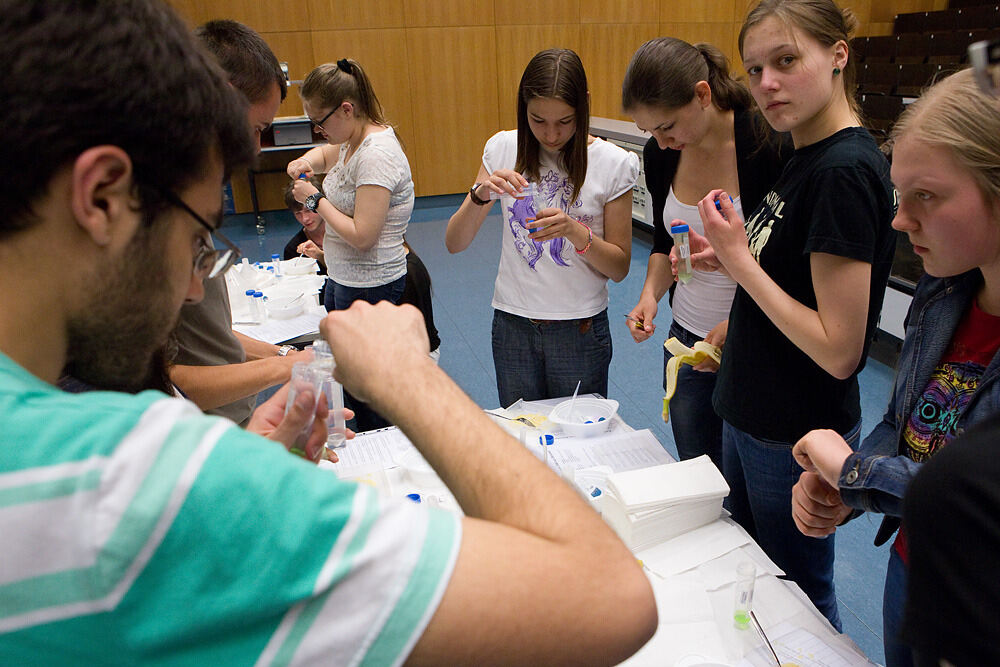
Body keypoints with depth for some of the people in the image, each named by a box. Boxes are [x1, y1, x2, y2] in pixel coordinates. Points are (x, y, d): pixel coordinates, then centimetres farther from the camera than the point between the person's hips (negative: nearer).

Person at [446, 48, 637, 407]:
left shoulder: (612, 163, -8)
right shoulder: (504, 149, -3)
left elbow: (619, 267, -5)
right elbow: (454, 243, -4)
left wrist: (575, 232, -22)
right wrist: (481, 194, -22)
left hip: (581, 328, -1)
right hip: (513, 324, 2)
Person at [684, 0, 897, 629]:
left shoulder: (844, 172, -24)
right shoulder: (806, 155, 5)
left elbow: (839, 351, -26)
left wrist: (739, 260, -22)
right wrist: (731, 257, -1)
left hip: (795, 440, -9)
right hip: (752, 416, 9)